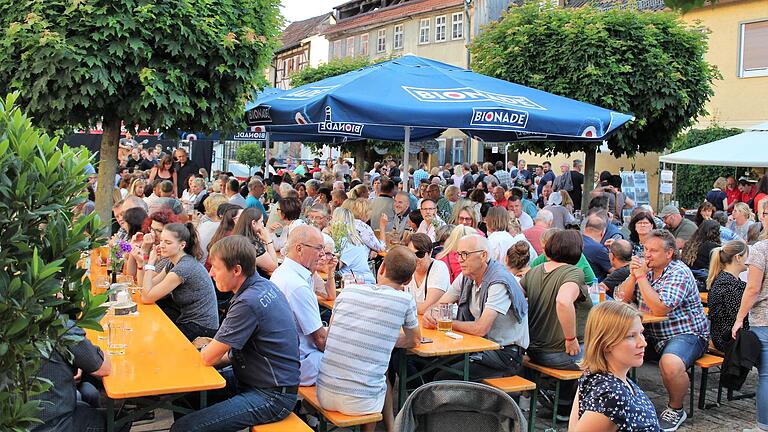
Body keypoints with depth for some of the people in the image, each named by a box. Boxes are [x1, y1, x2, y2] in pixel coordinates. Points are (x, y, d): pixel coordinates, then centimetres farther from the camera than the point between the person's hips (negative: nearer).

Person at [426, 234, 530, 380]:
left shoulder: (499, 283, -21)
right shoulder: (466, 277, 5)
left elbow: (480, 329, -25)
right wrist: (429, 316, -16)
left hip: (506, 353, -8)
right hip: (481, 345, 8)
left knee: (443, 378, -21)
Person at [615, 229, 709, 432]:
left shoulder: (679, 273, -16)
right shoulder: (647, 268, 6)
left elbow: (660, 309, -27)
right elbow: (623, 299, 3)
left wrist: (642, 277, -25)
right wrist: (633, 275, -14)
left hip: (686, 334, -7)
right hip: (653, 334, 7)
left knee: (670, 364, -35)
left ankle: (675, 409, -7)